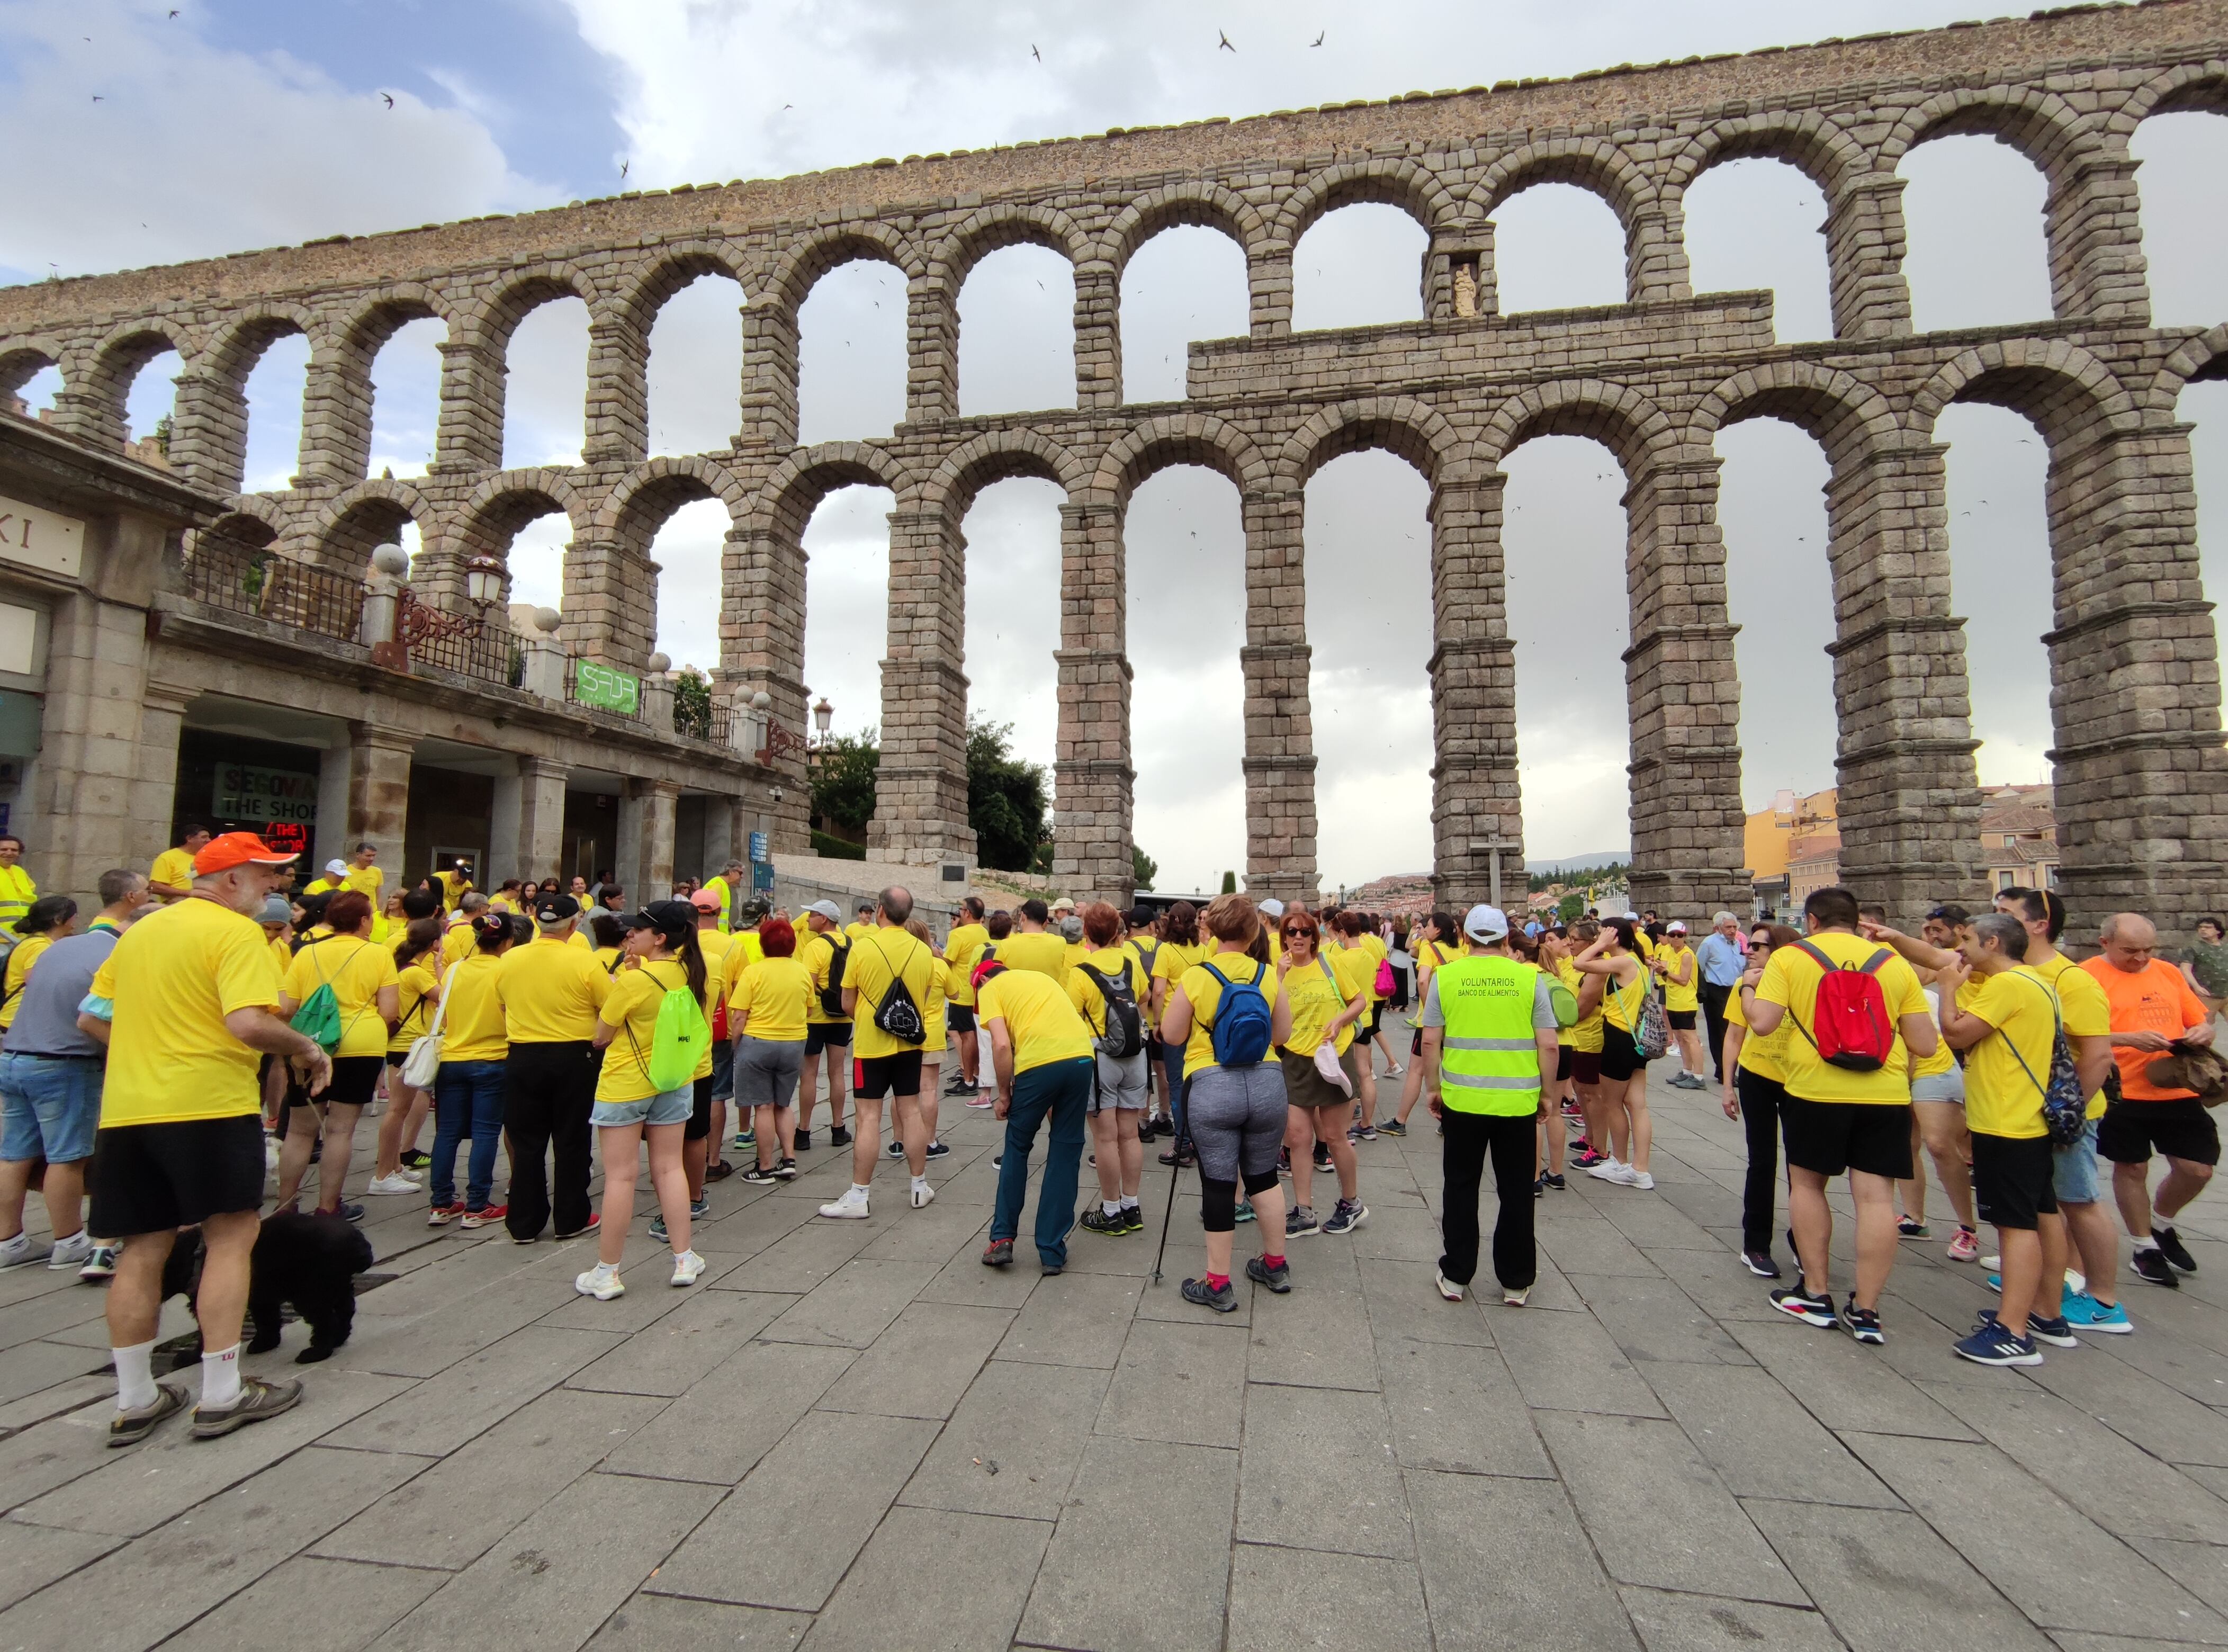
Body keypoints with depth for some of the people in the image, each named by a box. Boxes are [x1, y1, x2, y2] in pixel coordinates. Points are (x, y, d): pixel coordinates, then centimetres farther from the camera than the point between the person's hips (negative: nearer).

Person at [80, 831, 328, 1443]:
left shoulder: (140, 931, 14)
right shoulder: (236, 932, -10)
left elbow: (90, 1018, 20)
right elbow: (249, 1023, -22)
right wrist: (308, 1049, -6)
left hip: (126, 1109, 7)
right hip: (210, 1104, -7)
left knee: (141, 1249, 13)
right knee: (230, 1237, 2)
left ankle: (134, 1400, 20)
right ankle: (222, 1394, 5)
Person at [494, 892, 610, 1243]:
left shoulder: (508, 960, -2)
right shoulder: (584, 962, -16)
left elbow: (501, 1005, 13)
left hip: (521, 1058, 3)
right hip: (573, 1058, -3)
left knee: (526, 1144, 12)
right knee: (571, 1143, 9)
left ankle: (524, 1224, 19)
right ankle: (571, 1220, 17)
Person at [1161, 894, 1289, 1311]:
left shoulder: (1195, 977, -7)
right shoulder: (1268, 976, 1)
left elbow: (1172, 1035, 0)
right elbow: (1283, 1033, 11)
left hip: (1211, 1089, -3)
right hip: (1266, 1083, 3)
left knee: (1218, 1183, 5)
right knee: (1263, 1176, 20)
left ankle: (1217, 1285, 14)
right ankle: (1276, 1265, 33)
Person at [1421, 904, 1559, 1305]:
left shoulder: (1445, 976, -3)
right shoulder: (1529, 978, -3)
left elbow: (1430, 1042, -2)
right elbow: (1548, 1046, -4)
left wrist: (1435, 1088, 10)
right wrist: (1546, 1092, 9)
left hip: (1462, 1100, 0)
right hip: (1519, 1101, 0)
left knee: (1461, 1189, 14)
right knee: (1516, 1193, 14)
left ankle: (1456, 1276, 22)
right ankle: (1515, 1282, 24)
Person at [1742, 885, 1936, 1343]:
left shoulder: (1789, 957, -1)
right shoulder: (1894, 963, 8)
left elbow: (1762, 1023, -10)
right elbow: (1926, 1044, 6)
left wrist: (1747, 987, 9)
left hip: (1815, 1089, -2)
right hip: (1885, 1093, 3)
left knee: (1807, 1184, 14)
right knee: (1876, 1197, 5)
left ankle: (1815, 1294, 20)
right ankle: (1866, 1310, 9)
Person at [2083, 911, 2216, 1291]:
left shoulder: (2168, 972, 9)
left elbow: (2199, 1016, 17)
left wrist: (2204, 1030, -5)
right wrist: (2129, 1038, -25)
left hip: (2178, 1090, 5)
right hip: (2122, 1092, -5)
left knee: (2197, 1169, 8)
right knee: (2132, 1169, 8)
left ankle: (2161, 1225, 36)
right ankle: (2145, 1248, 26)